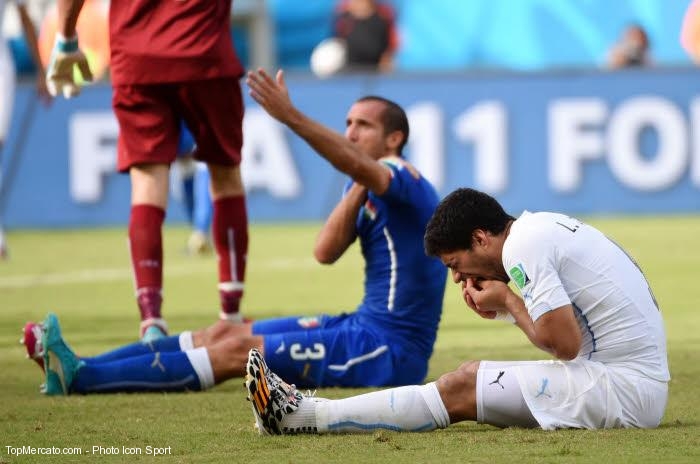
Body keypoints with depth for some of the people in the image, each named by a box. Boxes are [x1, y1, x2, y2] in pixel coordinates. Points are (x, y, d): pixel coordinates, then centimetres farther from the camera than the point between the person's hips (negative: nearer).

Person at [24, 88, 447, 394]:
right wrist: (356, 194, -11)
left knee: (240, 350, -16)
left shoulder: (405, 182, -13)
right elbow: (326, 252, 1)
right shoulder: (365, 187, 15)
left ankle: (79, 378, -22)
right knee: (227, 333, 2)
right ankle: (78, 369, -4)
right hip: (365, 325, 9)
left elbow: (359, 167, -36)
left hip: (390, 348, -9)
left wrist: (290, 116, -48)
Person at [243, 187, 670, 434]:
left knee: (461, 390, -8)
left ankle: (300, 415, -5)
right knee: (473, 379, 11)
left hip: (625, 389, -10)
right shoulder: (544, 226, 18)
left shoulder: (523, 247, -12)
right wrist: (507, 307, 7)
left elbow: (564, 343, -19)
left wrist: (508, 302, -4)